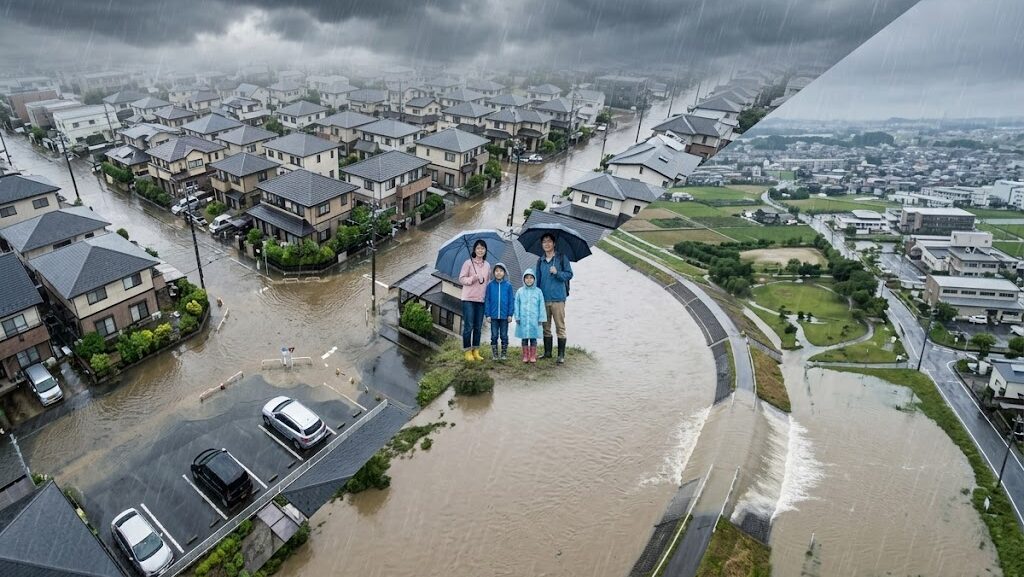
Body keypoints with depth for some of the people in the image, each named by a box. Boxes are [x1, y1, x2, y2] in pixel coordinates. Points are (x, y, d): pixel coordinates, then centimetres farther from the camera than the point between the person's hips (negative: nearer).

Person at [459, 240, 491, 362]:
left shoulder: (487, 265, 12)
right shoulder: (468, 262, -1)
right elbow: (461, 278, -4)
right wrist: (473, 278, -18)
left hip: (481, 300, 5)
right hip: (468, 299, -5)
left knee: (478, 327, 8)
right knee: (468, 326, -4)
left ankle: (476, 351, 16)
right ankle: (467, 351, 5)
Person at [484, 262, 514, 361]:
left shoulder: (508, 285, -1)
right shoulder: (490, 285, 0)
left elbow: (511, 300, 0)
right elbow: (487, 300, 1)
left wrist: (510, 314, -4)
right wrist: (487, 314, -3)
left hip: (504, 315, 0)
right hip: (494, 315, 0)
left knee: (504, 336, 9)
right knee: (494, 336, 8)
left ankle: (504, 354, 20)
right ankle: (494, 354, 18)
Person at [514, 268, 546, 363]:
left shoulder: (538, 291, 2)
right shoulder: (520, 291, 4)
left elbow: (541, 306, 3)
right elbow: (517, 305, 6)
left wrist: (541, 318, 2)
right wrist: (517, 317, 2)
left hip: (534, 319, -1)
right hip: (523, 319, 1)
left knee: (533, 338, 5)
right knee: (524, 338, 7)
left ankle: (533, 356, 14)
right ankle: (525, 356, 16)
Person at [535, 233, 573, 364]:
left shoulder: (561, 258, 1)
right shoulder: (540, 261, 13)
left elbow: (569, 274, 0)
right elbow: (538, 279, 16)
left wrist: (557, 272, -17)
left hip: (558, 299, -4)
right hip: (543, 299, 4)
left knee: (560, 327, -2)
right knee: (545, 327, 10)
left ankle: (561, 355, 3)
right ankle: (547, 352, 21)